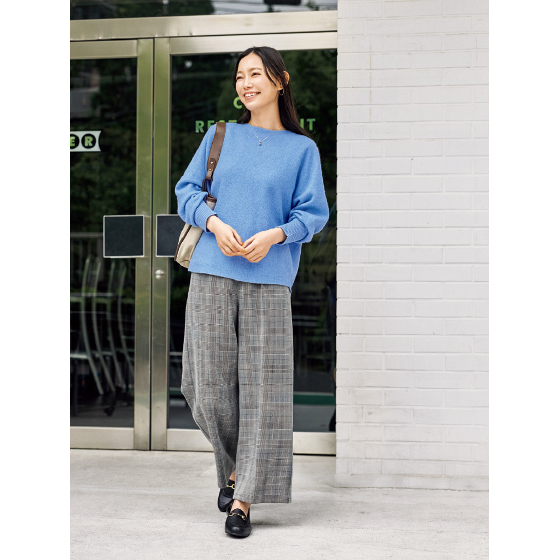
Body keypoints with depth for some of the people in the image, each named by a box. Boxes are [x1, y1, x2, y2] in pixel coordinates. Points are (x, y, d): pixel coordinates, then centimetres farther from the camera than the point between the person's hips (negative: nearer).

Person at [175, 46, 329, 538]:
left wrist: (273, 234, -13)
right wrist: (214, 224, -7)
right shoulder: (220, 135, 12)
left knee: (262, 386, -4)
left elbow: (314, 212, 5)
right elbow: (187, 190, 12)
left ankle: (243, 498, 5)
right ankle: (233, 466, 29)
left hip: (268, 280, -1)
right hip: (212, 274, 2)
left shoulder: (302, 148, 8)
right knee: (211, 384, 3)